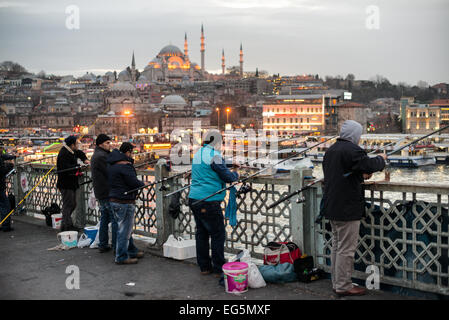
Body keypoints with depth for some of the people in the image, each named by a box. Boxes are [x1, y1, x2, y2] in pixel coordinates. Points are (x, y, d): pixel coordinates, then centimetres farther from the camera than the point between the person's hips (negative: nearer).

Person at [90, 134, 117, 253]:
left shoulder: (95, 156, 18)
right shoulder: (101, 156, -16)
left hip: (101, 193, 11)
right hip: (108, 193, -10)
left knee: (104, 218, 16)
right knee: (115, 219, -6)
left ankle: (103, 245, 20)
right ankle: (116, 246, -3)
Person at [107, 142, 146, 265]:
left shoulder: (111, 165, 11)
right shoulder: (125, 166, -18)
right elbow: (134, 182, -18)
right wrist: (143, 184, 1)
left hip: (113, 200, 10)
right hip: (124, 202, -10)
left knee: (125, 228, 20)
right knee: (124, 229, -1)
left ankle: (132, 251, 32)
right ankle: (121, 257, 5)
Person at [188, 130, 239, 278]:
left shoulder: (198, 153, 13)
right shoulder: (214, 155, -13)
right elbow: (227, 177, -12)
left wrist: (228, 172, 21)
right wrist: (235, 174, 10)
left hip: (194, 199, 9)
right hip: (209, 202, -9)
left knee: (201, 233, 14)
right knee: (218, 234, 0)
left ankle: (204, 267, 22)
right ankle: (219, 268, 5)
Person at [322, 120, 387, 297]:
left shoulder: (330, 150, 14)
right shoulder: (352, 149, -16)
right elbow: (370, 165, -22)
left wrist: (360, 176, 17)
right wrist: (381, 159, -1)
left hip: (332, 207, 10)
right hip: (347, 208, -10)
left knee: (337, 246, 17)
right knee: (346, 249, -3)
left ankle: (337, 282, 25)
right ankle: (343, 286, 3)